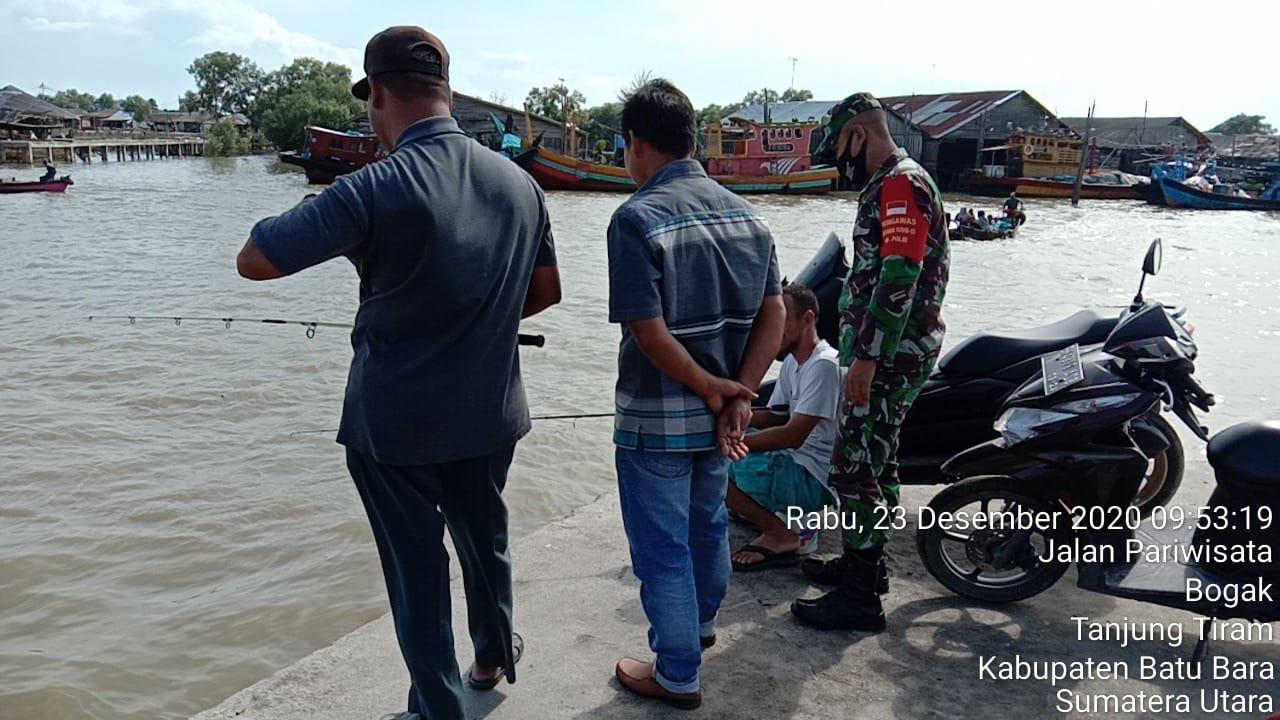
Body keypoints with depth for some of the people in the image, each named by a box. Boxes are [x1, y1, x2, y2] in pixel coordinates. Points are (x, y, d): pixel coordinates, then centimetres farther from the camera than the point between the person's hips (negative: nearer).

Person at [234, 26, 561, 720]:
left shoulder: (375, 188, -20)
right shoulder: (518, 182, -3)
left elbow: (253, 261, -16)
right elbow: (547, 292, 7)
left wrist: (323, 222, 0)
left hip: (393, 422, -5)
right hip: (489, 412, 5)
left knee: (416, 563, 11)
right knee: (485, 536, 25)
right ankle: (495, 653, 47)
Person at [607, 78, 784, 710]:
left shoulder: (637, 218, -19)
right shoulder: (745, 213, 1)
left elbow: (650, 333, -24)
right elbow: (774, 315, -1)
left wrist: (713, 390, -12)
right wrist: (738, 396, -6)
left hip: (657, 418, -7)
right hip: (719, 413, 7)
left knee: (663, 546, 9)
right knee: (708, 522, 26)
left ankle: (677, 675, 25)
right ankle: (700, 622, 49)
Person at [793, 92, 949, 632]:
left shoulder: (902, 184, -15)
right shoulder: (890, 185, 18)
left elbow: (899, 279, -25)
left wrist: (866, 358, -25)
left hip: (889, 355, -11)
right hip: (885, 352, 11)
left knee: (854, 467, -7)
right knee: (875, 460, 19)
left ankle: (861, 597, 1)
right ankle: (864, 561, 33)